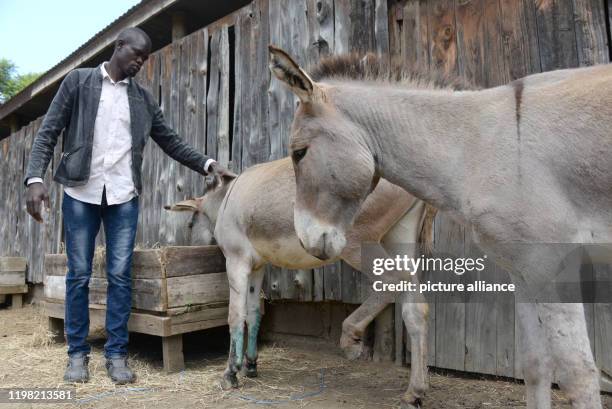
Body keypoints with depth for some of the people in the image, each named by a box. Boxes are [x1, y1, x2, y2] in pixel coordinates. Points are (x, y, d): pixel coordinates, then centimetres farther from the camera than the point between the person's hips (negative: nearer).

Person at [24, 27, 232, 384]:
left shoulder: (143, 98, 11)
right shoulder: (78, 81, 6)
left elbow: (171, 141, 12)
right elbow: (48, 133, 2)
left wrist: (207, 164, -1)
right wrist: (35, 177, -11)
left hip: (124, 195, 1)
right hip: (81, 193, -1)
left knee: (120, 275, 0)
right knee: (79, 275, 4)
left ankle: (117, 354, 10)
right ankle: (78, 353, 17)